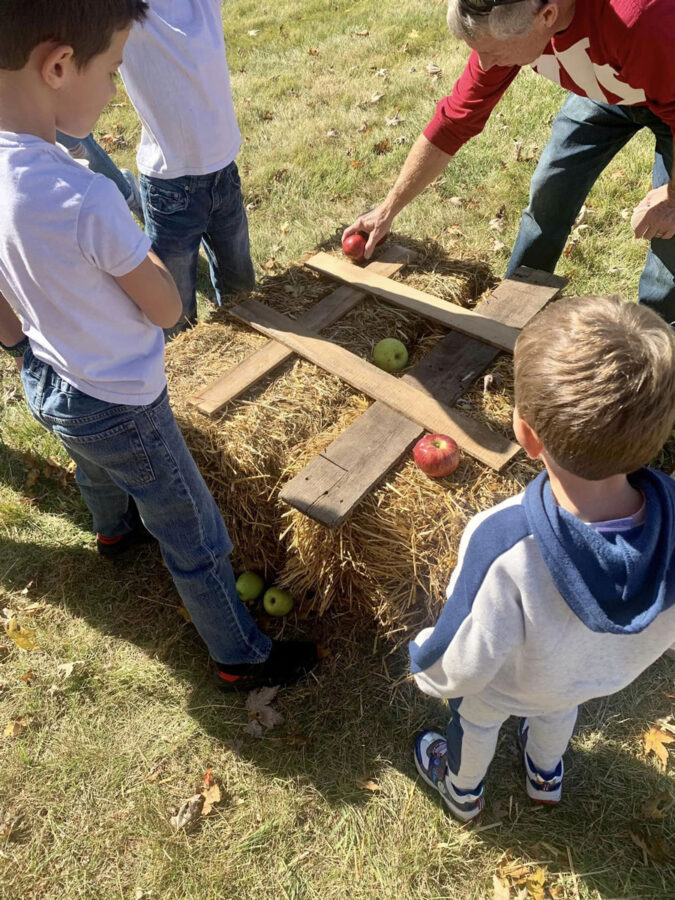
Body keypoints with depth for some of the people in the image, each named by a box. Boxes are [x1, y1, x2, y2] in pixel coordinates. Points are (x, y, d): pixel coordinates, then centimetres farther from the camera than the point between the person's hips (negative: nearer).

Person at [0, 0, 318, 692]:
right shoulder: (87, 201, -36)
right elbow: (167, 309, -20)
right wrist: (138, 246, -3)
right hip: (119, 408, -8)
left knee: (98, 474, 39)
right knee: (196, 540, 11)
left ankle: (114, 530, 72)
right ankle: (241, 659, 33)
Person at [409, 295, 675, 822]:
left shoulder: (505, 545, -48)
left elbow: (460, 668, -30)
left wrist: (424, 666, -7)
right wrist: (629, 644, 9)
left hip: (507, 685, -3)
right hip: (609, 674, 4)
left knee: (474, 721, 32)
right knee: (556, 712, 38)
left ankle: (462, 791, 65)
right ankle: (546, 778, 70)